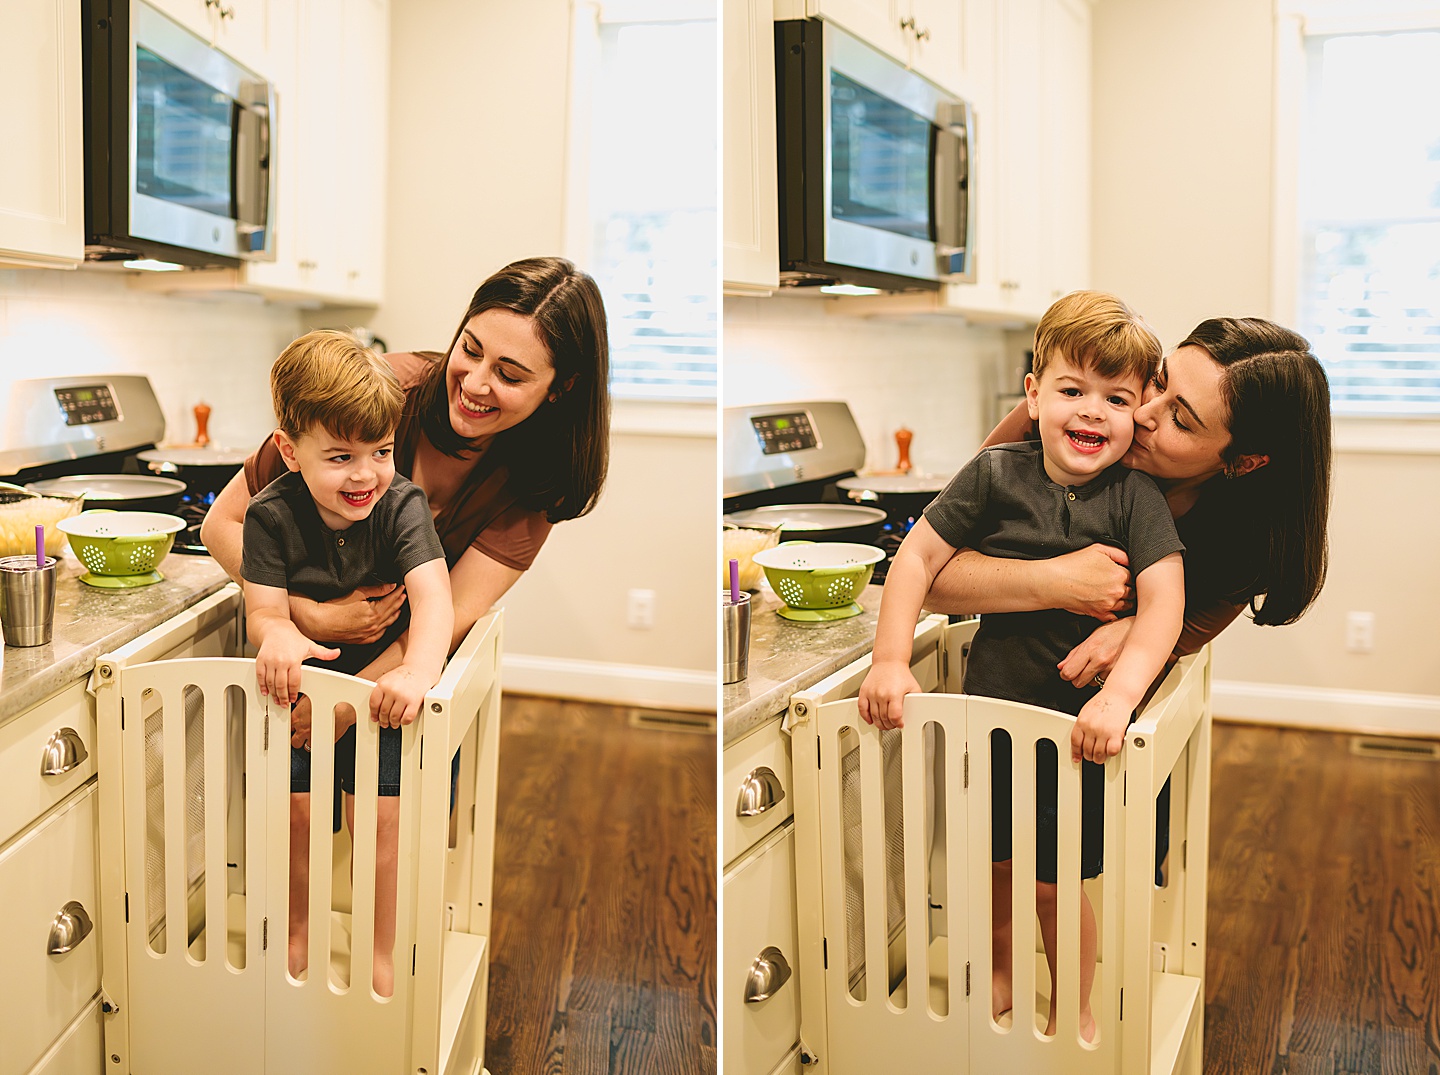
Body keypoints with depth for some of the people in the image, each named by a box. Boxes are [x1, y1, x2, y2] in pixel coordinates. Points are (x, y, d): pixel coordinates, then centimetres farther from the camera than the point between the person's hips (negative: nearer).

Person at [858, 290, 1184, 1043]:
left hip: (1079, 718, -2)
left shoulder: (1134, 498, -13)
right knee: (987, 861, 17)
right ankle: (997, 978, 45)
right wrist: (890, 661, -15)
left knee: (1052, 880, 4)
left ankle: (1074, 1012, 31)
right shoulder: (995, 475, -8)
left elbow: (1163, 600, -23)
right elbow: (919, 555, -7)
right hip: (990, 701, 3)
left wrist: (1119, 694, -37)